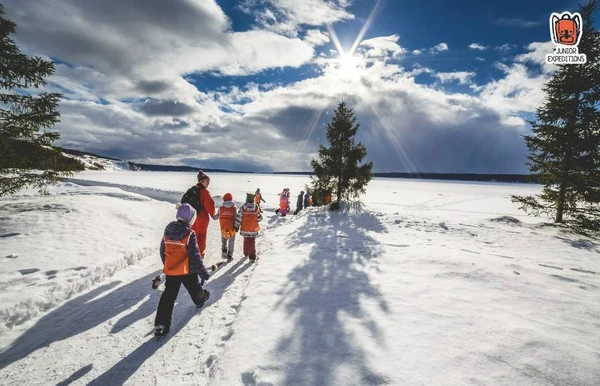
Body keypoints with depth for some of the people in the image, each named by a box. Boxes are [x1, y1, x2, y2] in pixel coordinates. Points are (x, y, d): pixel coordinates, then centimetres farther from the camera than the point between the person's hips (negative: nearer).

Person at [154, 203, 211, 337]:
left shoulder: (167, 231, -1)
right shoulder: (189, 234, -19)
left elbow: (162, 251, 10)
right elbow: (195, 256, -19)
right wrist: (203, 272, -10)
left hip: (170, 270, 4)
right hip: (187, 270, -4)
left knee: (169, 296, 7)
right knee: (194, 287, 24)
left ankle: (161, 324, 1)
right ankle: (200, 300, 51)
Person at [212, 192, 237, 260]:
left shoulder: (221, 208, -6)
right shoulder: (234, 208, -8)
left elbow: (216, 217, 4)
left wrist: (213, 216, 24)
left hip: (223, 227, 1)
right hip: (232, 228, -1)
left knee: (223, 240, 21)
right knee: (231, 241, 10)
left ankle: (224, 251, 4)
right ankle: (230, 255, 10)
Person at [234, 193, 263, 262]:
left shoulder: (243, 208, -12)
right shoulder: (256, 207, -10)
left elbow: (238, 217, -10)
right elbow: (260, 218, -2)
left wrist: (237, 226, 0)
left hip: (245, 228, 1)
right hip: (253, 228, -1)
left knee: (246, 241, 20)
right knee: (252, 242, 5)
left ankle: (246, 254, 36)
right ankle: (252, 257, 1)